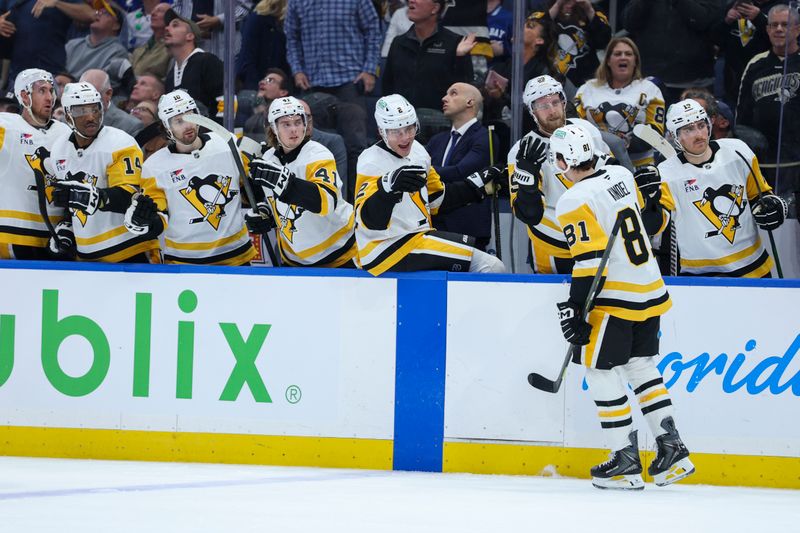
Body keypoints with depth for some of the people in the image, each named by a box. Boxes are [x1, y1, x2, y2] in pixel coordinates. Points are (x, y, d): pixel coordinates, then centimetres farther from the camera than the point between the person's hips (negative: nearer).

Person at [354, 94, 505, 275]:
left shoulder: (417, 152, 10)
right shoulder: (372, 163, -13)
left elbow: (438, 199, 24)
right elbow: (370, 219, -25)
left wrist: (477, 184, 19)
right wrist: (389, 186, -41)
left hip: (417, 238, 9)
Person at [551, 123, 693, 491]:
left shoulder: (575, 202, -17)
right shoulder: (621, 174, 5)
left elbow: (589, 262, -22)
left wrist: (575, 309, -17)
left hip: (615, 300, -8)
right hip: (651, 292, 8)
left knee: (601, 372, 2)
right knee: (640, 365, 18)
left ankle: (626, 461, 2)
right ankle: (672, 448, 13)